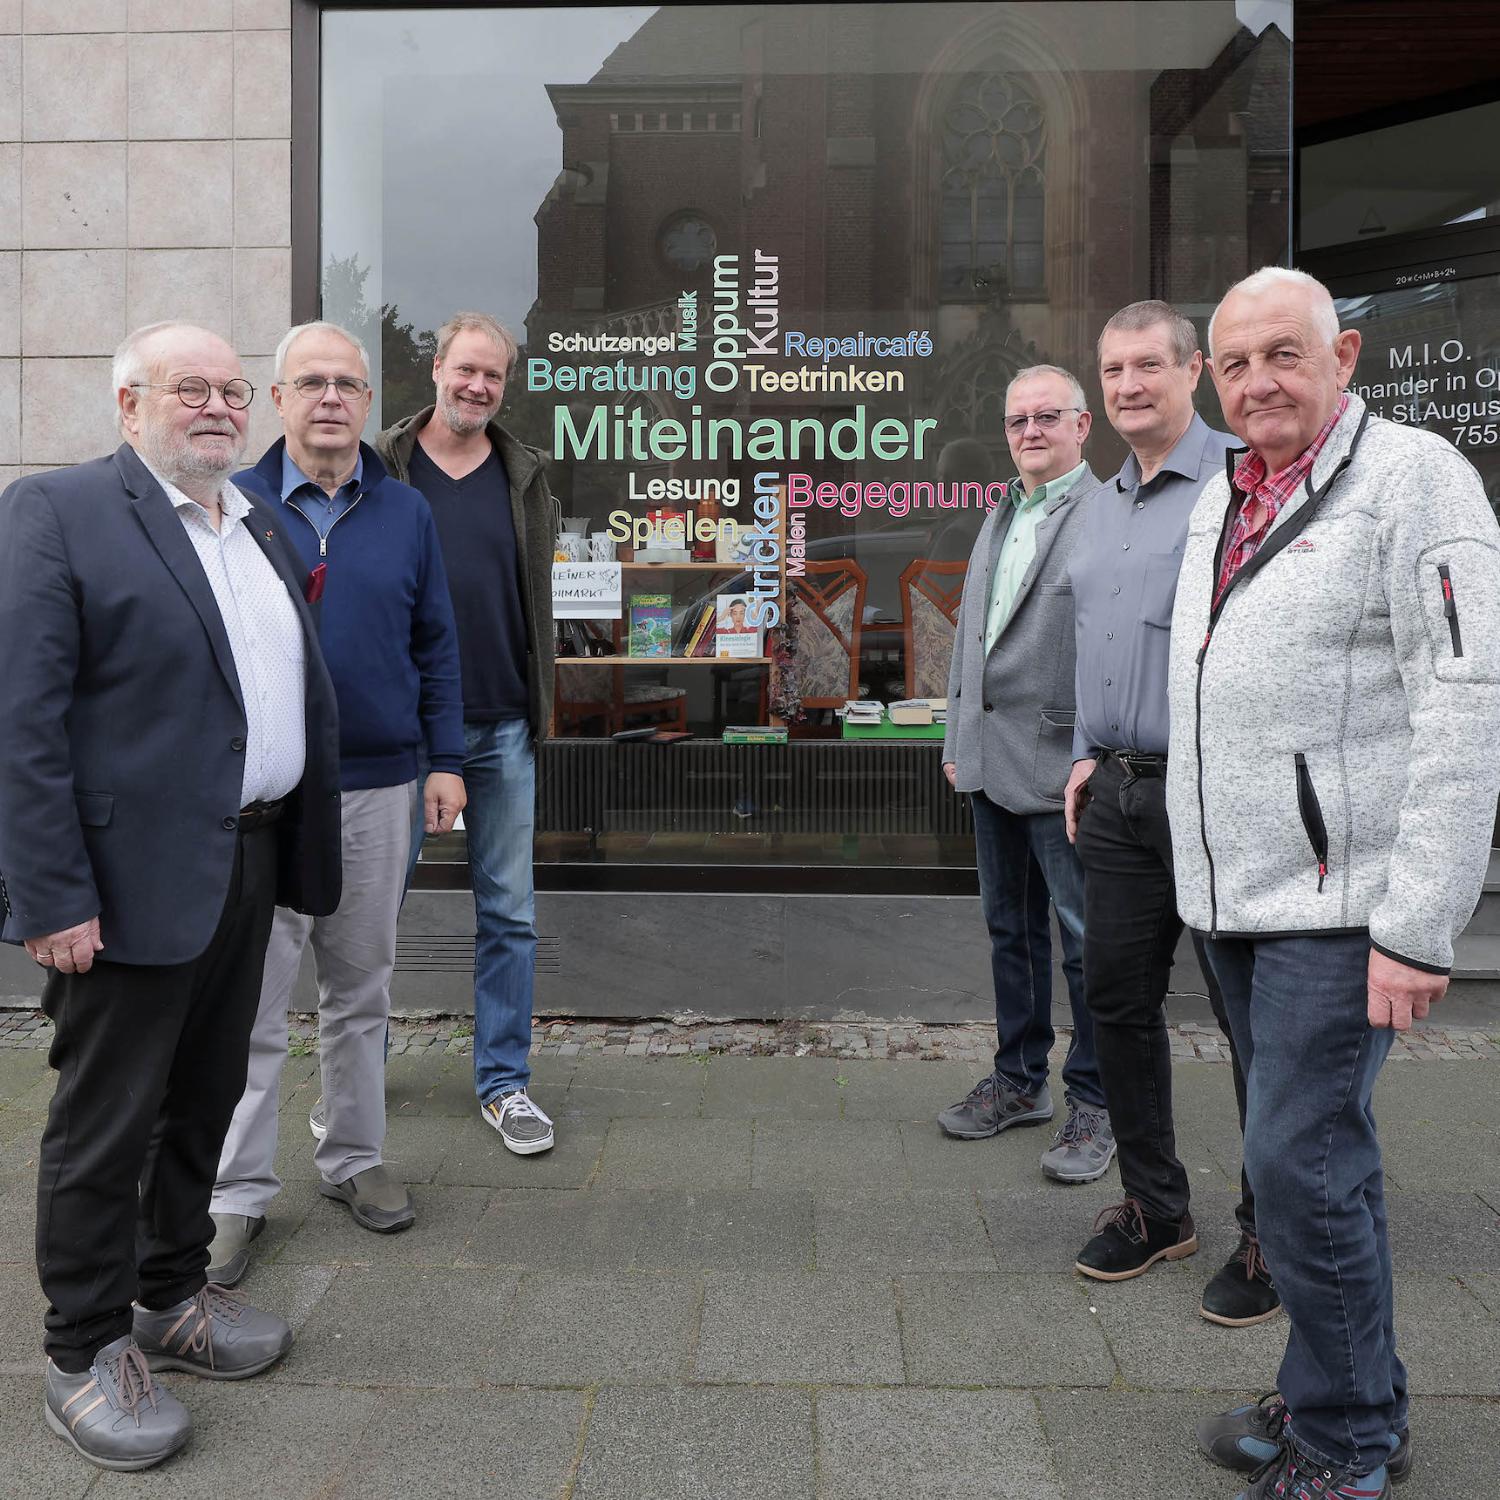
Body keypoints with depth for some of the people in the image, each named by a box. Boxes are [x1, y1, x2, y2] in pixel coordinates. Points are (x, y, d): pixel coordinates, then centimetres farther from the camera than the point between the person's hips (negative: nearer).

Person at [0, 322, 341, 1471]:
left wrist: (303, 851, 11)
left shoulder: (260, 529, 14)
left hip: (248, 864, 8)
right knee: (105, 1123, 5)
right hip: (130, 879, -7)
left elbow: (302, 691, 17)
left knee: (204, 1099, 19)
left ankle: (173, 1299, 37)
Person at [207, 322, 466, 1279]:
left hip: (380, 786, 3)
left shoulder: (406, 513, 7)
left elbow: (436, 647, 10)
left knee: (361, 990, 14)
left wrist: (446, 760, 5)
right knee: (253, 1002, 2)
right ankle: (240, 1192, 15)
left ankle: (355, 1158, 29)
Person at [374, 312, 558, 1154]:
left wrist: (544, 703, 6)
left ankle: (504, 1082, 18)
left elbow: (539, 600, 10)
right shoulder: (380, 469, 0)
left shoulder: (526, 475, 7)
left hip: (502, 728, 2)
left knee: (510, 913, 6)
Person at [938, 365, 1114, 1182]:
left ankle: (1093, 1103, 17)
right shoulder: (999, 519, 16)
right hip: (993, 766, 8)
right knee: (1010, 932, 17)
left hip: (1064, 768, -8)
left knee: (1086, 941, 3)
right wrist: (958, 739, 17)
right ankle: (1020, 1081, 32)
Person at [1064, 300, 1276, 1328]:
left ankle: (1273, 1240, 18)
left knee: (1254, 1015, 2)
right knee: (1118, 1000, 12)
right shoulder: (1106, 505, 17)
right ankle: (1156, 1206, 29)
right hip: (1119, 793, 8)